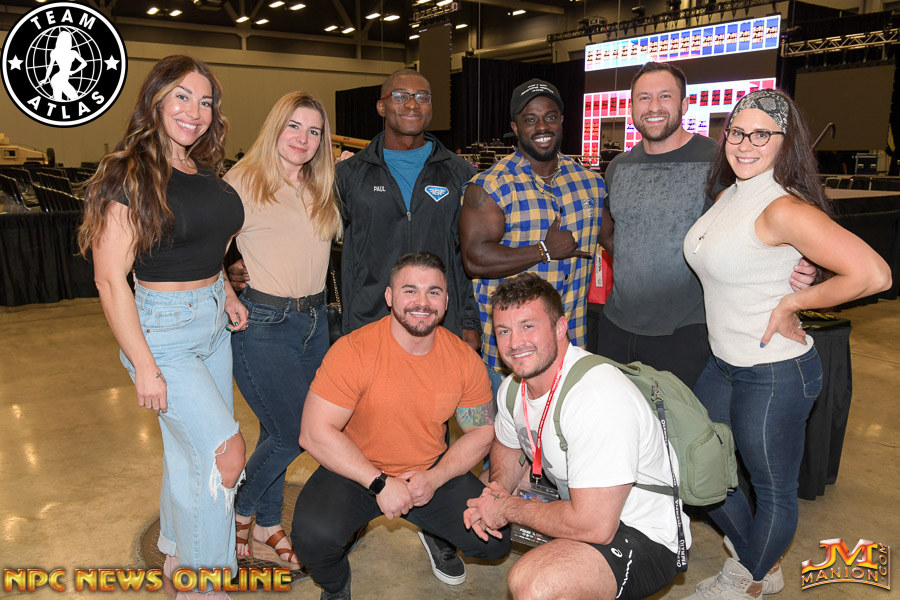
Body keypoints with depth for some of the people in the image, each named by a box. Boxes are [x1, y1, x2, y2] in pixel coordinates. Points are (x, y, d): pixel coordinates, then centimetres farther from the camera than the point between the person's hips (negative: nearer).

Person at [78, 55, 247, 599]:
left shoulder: (205, 171, 8)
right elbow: (111, 279, -16)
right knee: (227, 452, -7)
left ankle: (179, 554, 40)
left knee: (191, 449, 18)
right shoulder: (130, 175, -15)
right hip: (163, 328, -7)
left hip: (213, 323, 7)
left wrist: (225, 292, 8)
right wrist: (145, 368, -17)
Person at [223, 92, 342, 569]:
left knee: (278, 432, 14)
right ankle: (236, 518, 24)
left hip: (315, 319, 6)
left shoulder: (322, 190, 10)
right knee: (292, 433, -2)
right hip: (263, 323, -6)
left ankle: (267, 530, 31)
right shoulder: (243, 182, -7)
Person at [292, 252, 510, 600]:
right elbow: (315, 433, -21)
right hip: (356, 471, -3)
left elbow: (482, 432, 1)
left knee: (494, 541, -12)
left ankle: (435, 531, 25)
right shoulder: (354, 350, -21)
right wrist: (379, 482, -23)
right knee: (313, 535, -30)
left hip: (434, 470, 3)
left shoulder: (465, 359, -8)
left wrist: (435, 478, -14)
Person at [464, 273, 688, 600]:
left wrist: (509, 508, -17)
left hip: (644, 538, -8)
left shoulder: (598, 398, -31)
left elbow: (595, 526, -32)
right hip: (578, 502, 9)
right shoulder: (514, 386, -3)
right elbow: (507, 446, 17)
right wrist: (497, 491, -5)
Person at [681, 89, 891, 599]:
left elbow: (873, 274, -27)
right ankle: (753, 556, 43)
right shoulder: (729, 196, 5)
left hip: (775, 374, -9)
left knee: (773, 489, 12)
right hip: (724, 363, 9)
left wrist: (792, 303, -18)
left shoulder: (784, 209, -21)